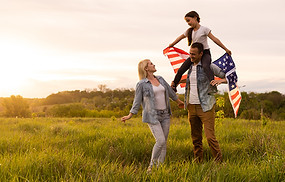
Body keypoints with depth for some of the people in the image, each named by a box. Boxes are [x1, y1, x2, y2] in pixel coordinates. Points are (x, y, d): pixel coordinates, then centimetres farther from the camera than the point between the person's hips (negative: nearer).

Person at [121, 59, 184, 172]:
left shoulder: (160, 79, 11)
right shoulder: (141, 84, -6)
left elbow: (170, 91, 24)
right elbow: (137, 101, -1)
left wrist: (179, 101, 35)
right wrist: (130, 115, -5)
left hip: (165, 114, 6)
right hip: (153, 116, -6)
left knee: (164, 141, 4)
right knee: (160, 140, -15)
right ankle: (152, 165, 1)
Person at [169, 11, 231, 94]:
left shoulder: (204, 29, -7)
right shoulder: (189, 31, 10)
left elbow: (215, 39, -9)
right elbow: (179, 38, 25)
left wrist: (226, 49, -10)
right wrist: (170, 46, 36)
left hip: (205, 53, -6)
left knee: (205, 66, -39)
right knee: (180, 70, 0)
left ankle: (213, 86, -51)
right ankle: (173, 87, 20)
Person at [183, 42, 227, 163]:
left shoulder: (209, 66, -6)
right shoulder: (189, 67, 13)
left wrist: (220, 80, -23)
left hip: (205, 107, -6)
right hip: (192, 107, 6)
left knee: (210, 136, -11)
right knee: (195, 138, 11)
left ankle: (219, 161, -1)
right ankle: (197, 161, 20)